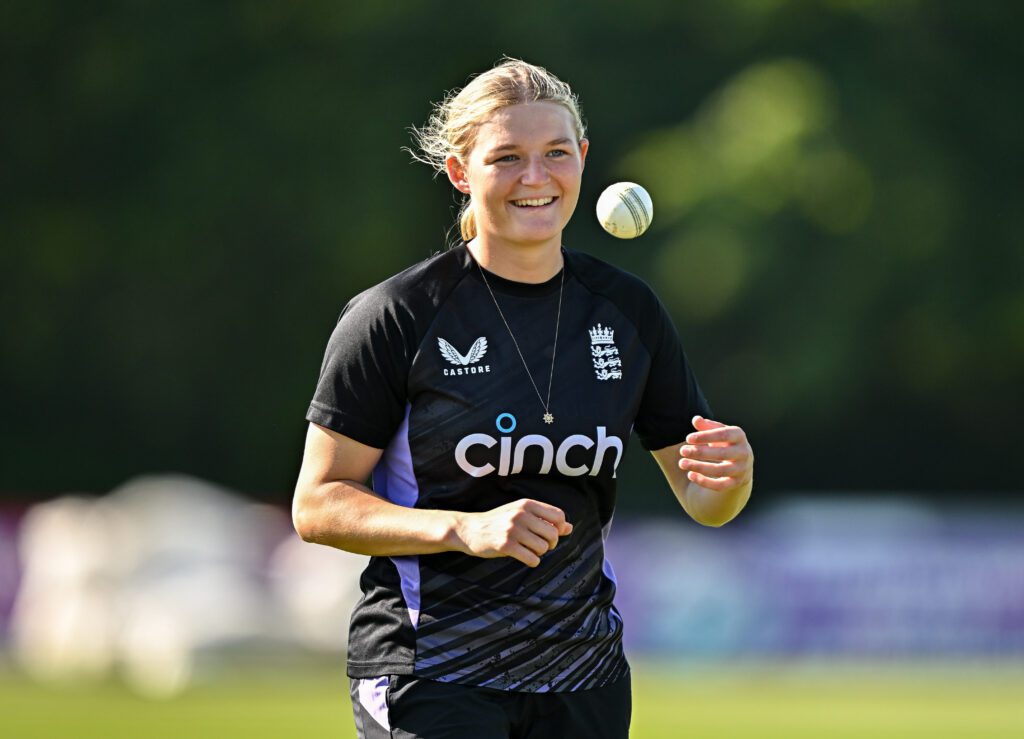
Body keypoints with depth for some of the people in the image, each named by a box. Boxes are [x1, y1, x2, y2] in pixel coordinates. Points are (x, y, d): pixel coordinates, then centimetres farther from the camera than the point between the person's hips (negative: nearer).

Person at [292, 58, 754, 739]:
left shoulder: (628, 311, 5)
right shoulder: (394, 318, -8)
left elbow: (702, 502, 10)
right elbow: (317, 505, -8)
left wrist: (731, 473, -14)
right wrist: (466, 528, -21)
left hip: (582, 680, 5)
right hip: (427, 679, -5)